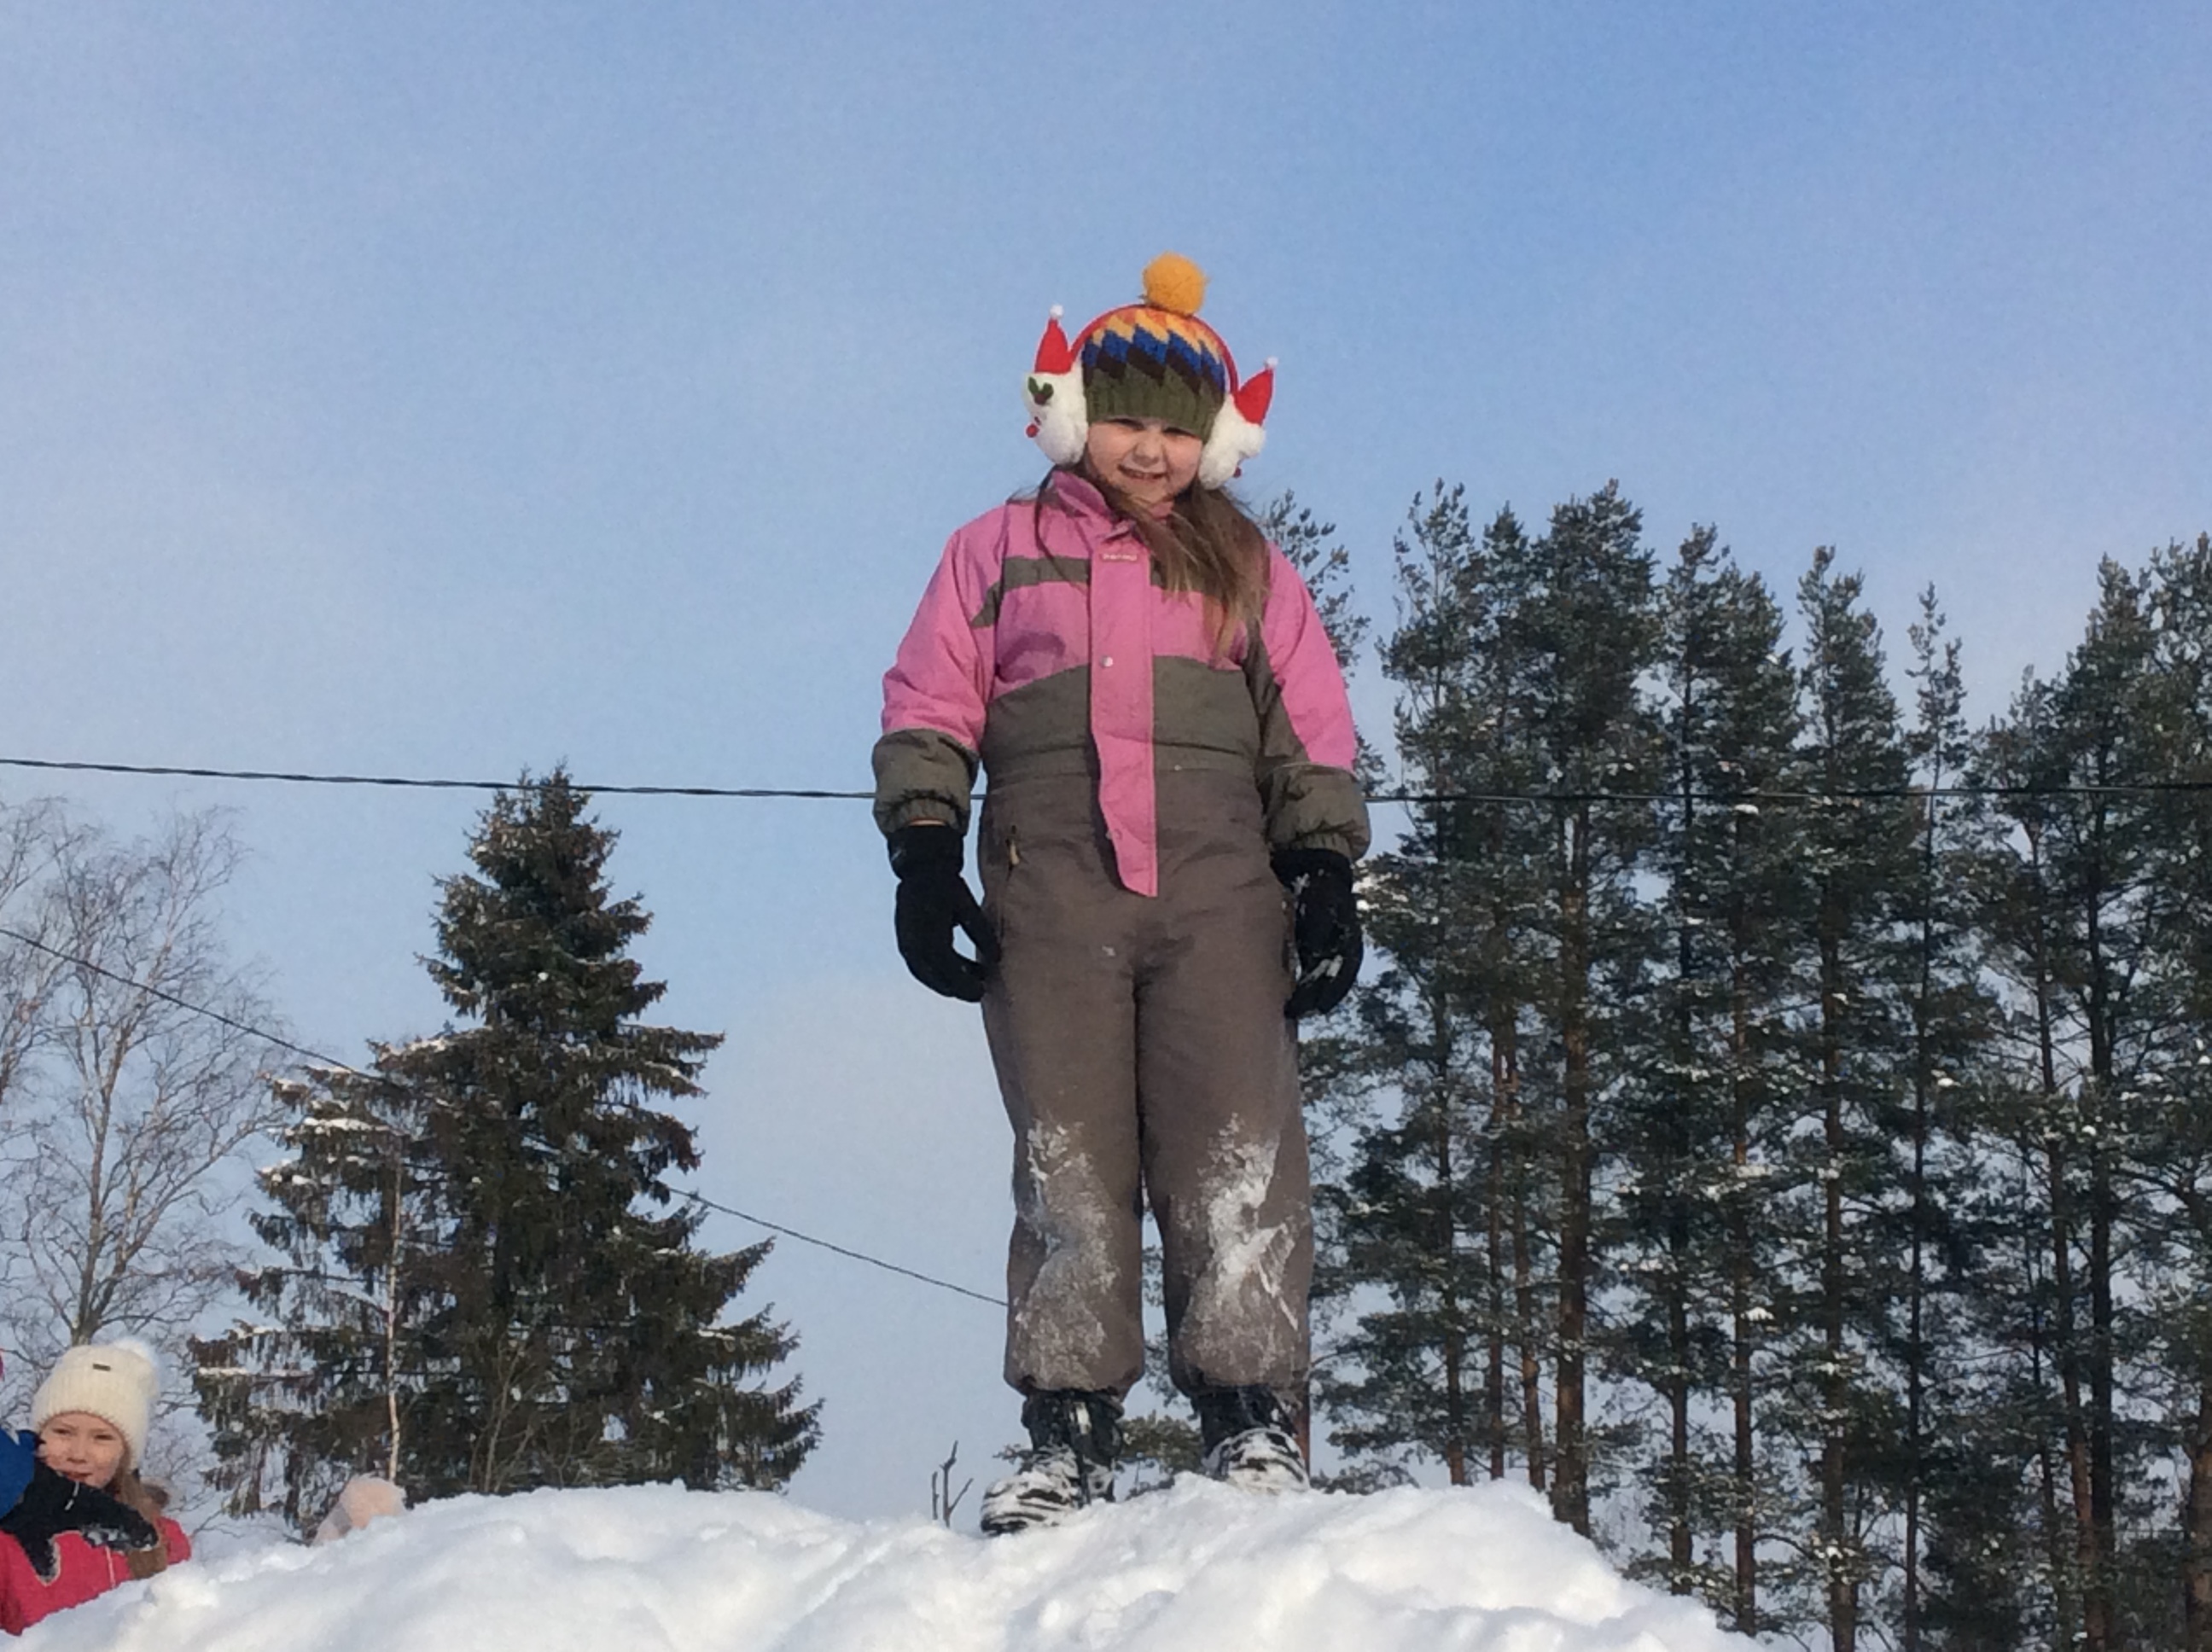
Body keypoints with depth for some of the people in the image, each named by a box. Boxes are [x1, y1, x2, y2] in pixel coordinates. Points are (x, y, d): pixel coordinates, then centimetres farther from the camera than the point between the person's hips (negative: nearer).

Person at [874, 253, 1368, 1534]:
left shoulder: (1249, 569, 22)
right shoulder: (998, 552, 20)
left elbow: (1313, 738, 18)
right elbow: (929, 712, 14)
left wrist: (1328, 872, 6)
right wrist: (925, 855, 1)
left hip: (1220, 887, 1)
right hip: (1049, 889, 0)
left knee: (1238, 1151, -11)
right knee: (1068, 1161, -5)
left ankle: (1254, 1417, -10)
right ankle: (1069, 1430, -2)